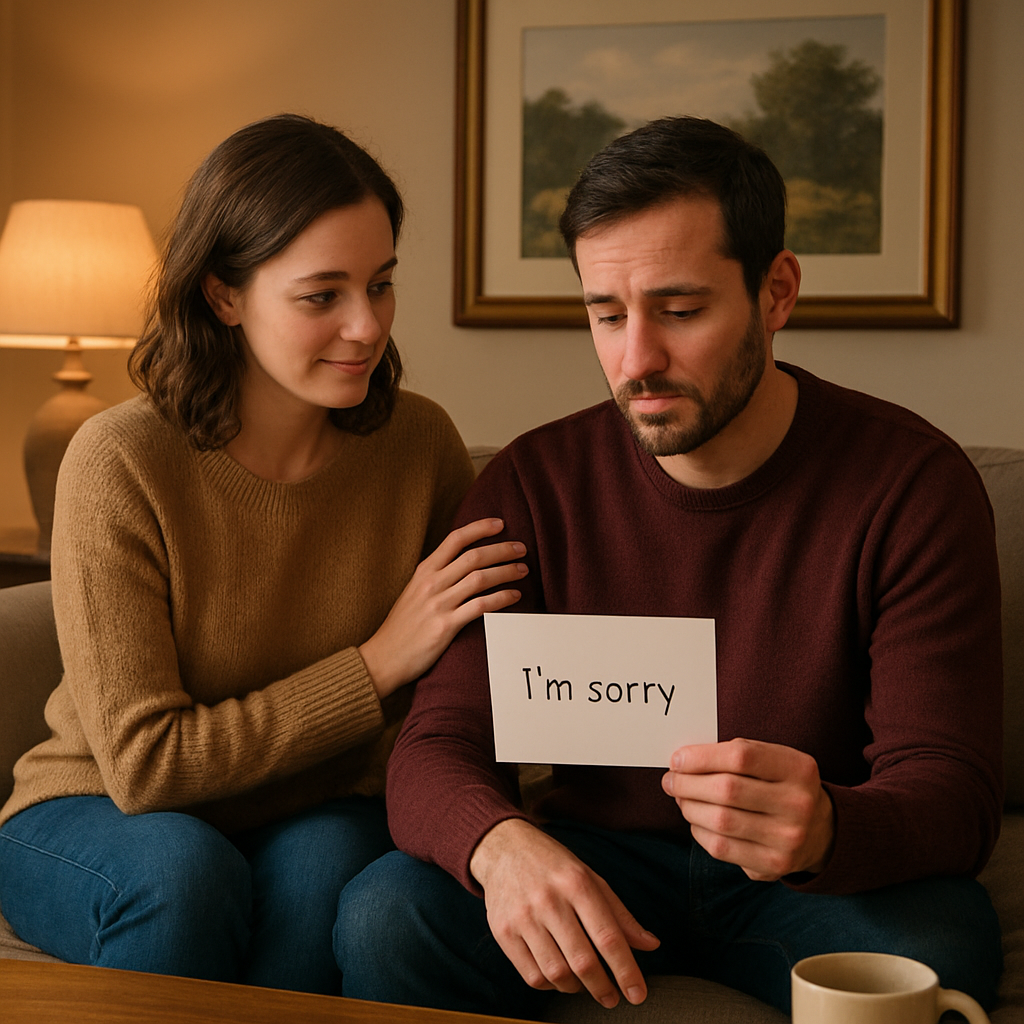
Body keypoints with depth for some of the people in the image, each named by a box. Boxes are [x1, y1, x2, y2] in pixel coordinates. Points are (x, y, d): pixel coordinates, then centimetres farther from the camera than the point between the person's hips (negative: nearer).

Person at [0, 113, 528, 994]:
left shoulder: (419, 443, -8)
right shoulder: (120, 462, -19)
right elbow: (143, 763, -19)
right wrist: (378, 664, -21)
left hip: (316, 827, 2)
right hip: (95, 819, -2)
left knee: (329, 855, -32)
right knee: (181, 865, -34)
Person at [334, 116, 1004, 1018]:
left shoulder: (913, 480, -13)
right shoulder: (535, 483, -7)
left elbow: (951, 791, -16)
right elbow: (437, 748, -11)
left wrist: (825, 832, -42)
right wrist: (502, 844, -37)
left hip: (817, 882, -1)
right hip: (596, 861, 2)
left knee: (939, 943, -33)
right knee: (384, 918, -25)